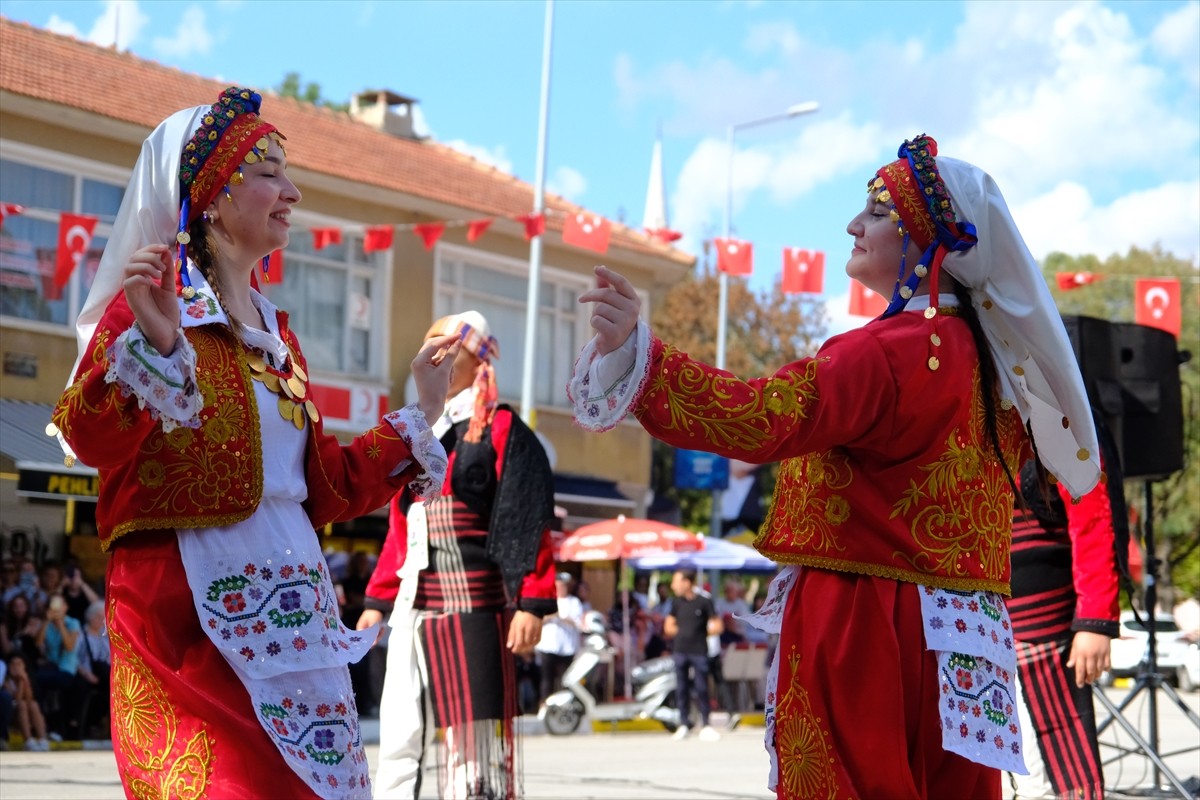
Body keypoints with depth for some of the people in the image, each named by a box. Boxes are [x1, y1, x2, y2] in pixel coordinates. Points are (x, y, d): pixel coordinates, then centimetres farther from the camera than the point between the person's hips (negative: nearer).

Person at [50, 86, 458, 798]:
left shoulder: (276, 331, 17)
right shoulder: (153, 303, -4)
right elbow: (91, 439, -18)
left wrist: (423, 410, 20)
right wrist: (153, 344, -32)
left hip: (291, 606, 7)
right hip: (191, 608, -7)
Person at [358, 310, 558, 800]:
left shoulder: (501, 430, -2)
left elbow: (529, 521, -9)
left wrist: (531, 603, -16)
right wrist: (378, 600, 17)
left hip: (472, 605, -7)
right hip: (413, 608, 7)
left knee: (472, 737, -5)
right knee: (397, 739, 6)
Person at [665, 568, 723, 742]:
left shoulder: (704, 602, -4)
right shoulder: (676, 603, 9)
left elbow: (717, 627, -3)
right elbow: (668, 627, 16)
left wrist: (701, 633, -3)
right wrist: (681, 632, 1)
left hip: (699, 651, -4)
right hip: (680, 651, 4)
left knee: (701, 688, -3)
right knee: (681, 689, 6)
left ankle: (705, 724, 4)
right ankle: (684, 724, 13)